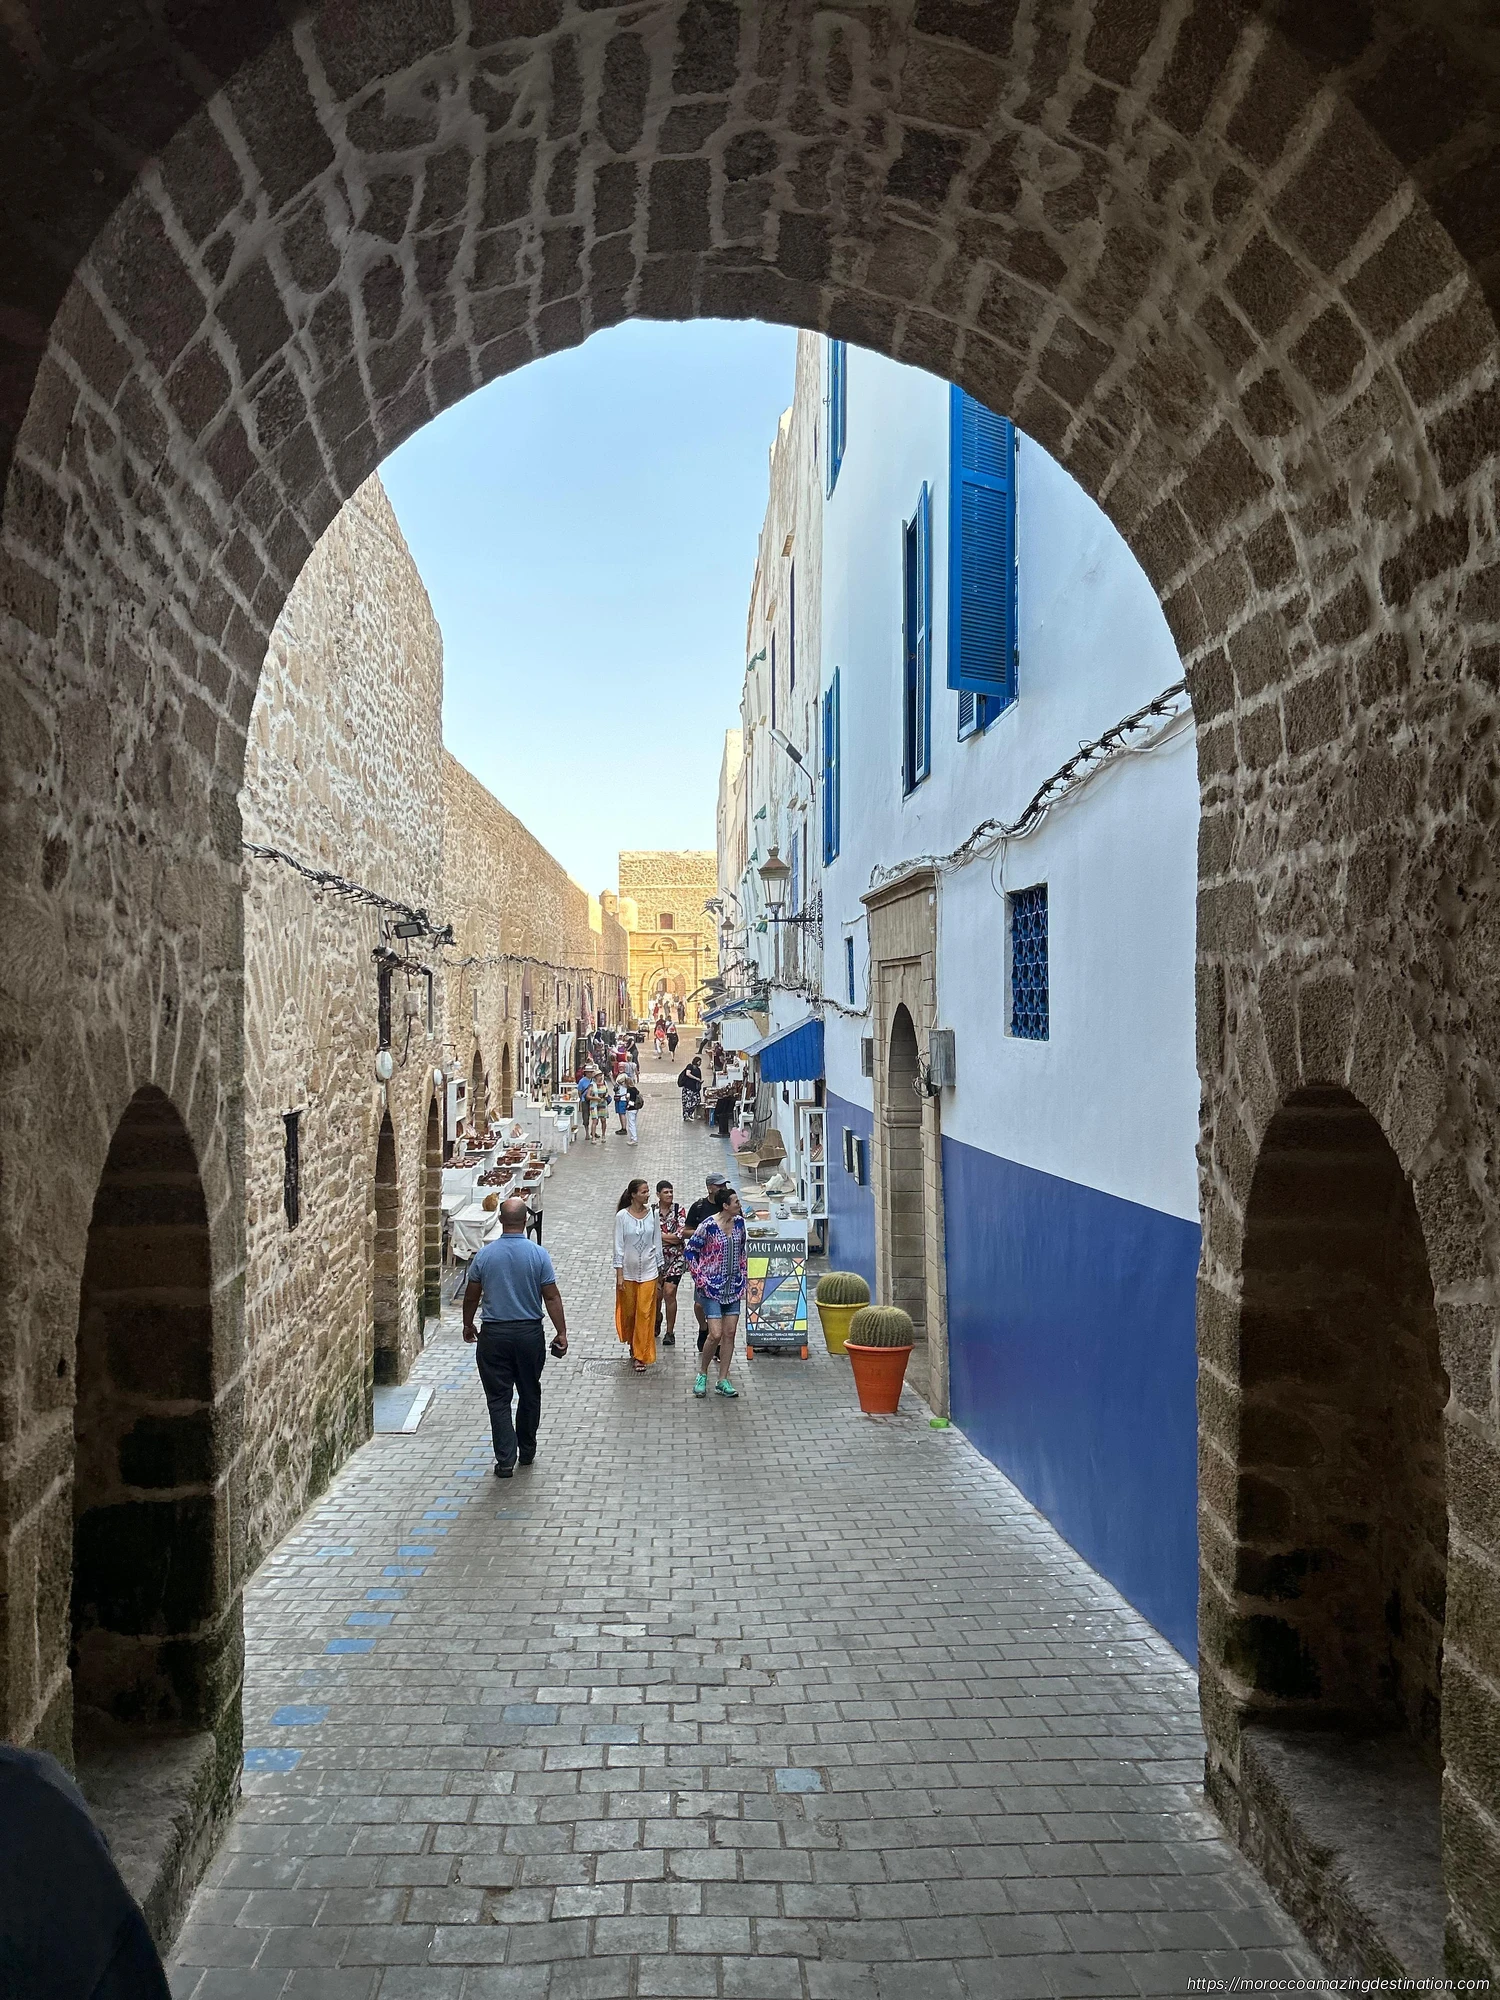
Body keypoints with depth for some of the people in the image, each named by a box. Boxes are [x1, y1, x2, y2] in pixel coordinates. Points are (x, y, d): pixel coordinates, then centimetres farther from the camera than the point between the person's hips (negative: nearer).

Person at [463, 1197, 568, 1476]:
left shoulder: (484, 1254, -6)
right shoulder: (538, 1254, -9)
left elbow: (471, 1296, 4)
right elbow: (552, 1297, -8)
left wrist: (468, 1325, 20)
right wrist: (562, 1333, 0)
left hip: (493, 1335, 0)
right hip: (530, 1333, 0)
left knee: (499, 1399, 5)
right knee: (529, 1394, 17)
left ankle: (505, 1459, 0)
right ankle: (527, 1451, 29)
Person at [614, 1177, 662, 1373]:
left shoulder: (653, 1215, -2)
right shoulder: (622, 1216, -8)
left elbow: (657, 1243, 6)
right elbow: (619, 1246, -6)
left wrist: (659, 1268, 8)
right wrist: (619, 1274, -8)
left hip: (648, 1271, 1)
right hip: (628, 1271, -1)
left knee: (645, 1312, -3)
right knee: (628, 1311, 12)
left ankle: (641, 1356, 3)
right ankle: (632, 1344, 37)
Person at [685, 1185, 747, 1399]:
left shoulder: (739, 1222, 3)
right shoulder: (708, 1226, -16)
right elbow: (689, 1250, -9)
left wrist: (741, 1275, 12)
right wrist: (699, 1279, -11)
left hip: (733, 1287, 6)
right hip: (712, 1287, -6)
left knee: (730, 1333, 5)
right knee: (716, 1334, -10)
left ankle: (723, 1380, 14)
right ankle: (702, 1374, 13)